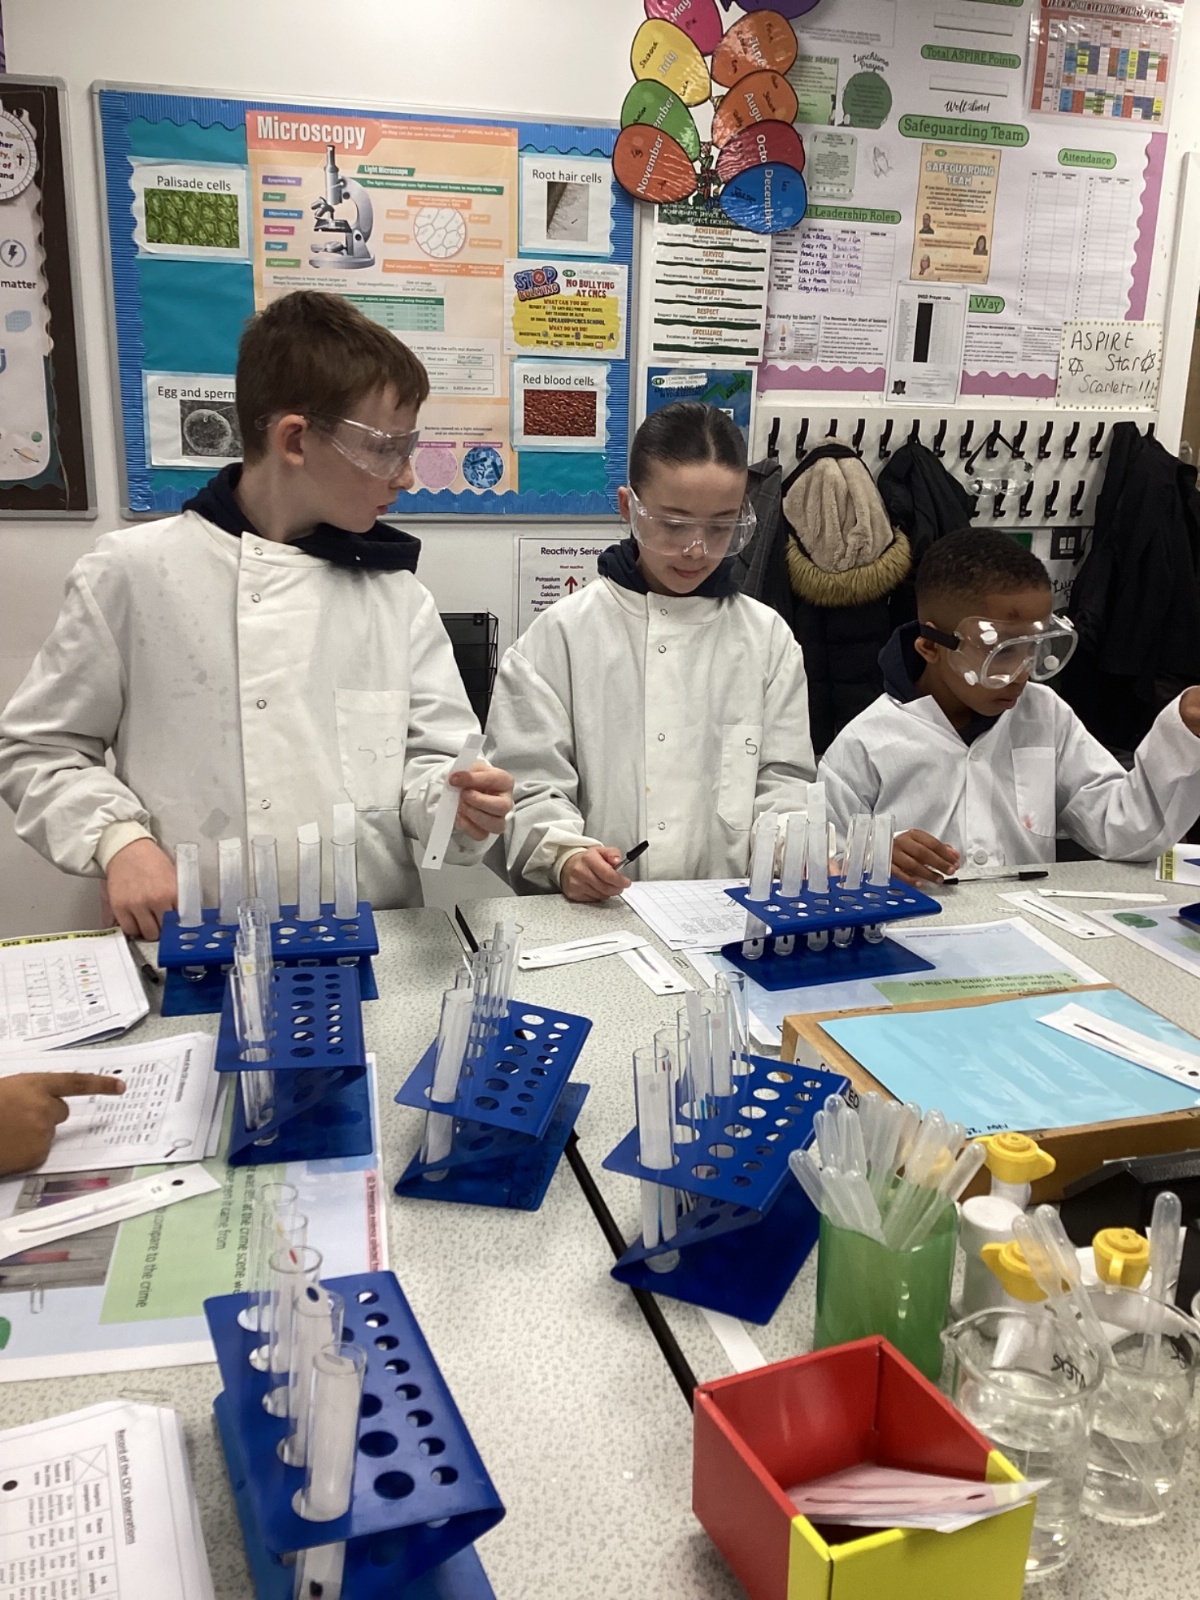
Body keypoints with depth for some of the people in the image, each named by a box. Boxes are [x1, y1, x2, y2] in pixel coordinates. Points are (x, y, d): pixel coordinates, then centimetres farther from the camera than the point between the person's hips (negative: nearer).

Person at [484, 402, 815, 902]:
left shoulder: (768, 637, 12)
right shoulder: (563, 632, 4)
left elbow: (782, 782, 11)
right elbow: (530, 785, -1)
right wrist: (566, 856, -20)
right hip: (591, 912, -2)